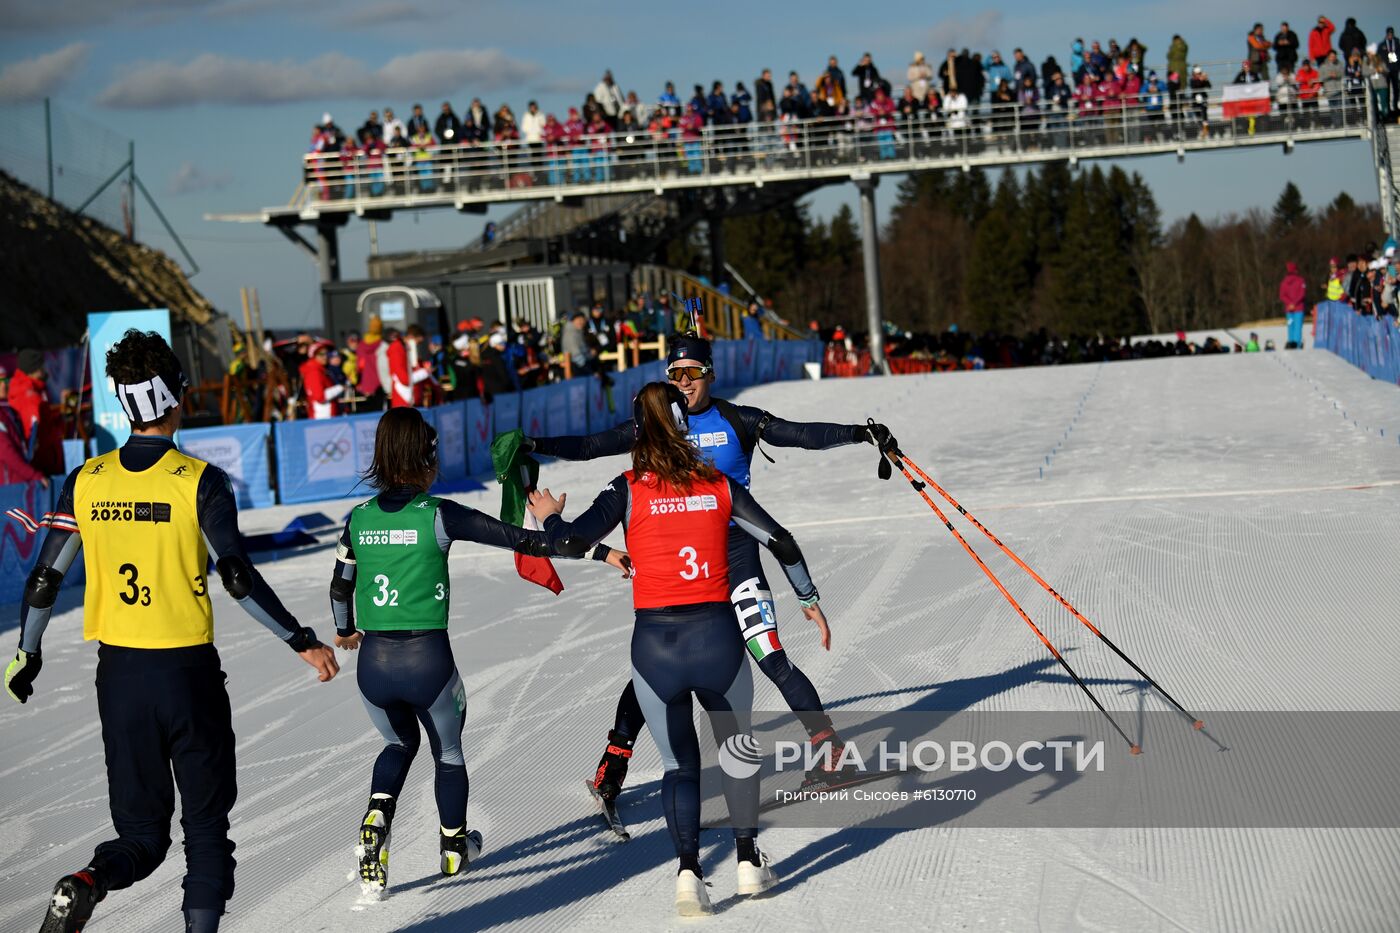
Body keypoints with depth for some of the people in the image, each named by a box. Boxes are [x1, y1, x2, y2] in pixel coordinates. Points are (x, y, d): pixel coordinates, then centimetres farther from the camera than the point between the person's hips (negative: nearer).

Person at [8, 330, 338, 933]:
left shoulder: (85, 481, 1)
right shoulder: (199, 481, -10)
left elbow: (44, 580, 5)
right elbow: (237, 578, -16)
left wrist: (27, 655, 19)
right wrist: (302, 643, -8)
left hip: (118, 674, 3)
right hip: (187, 671, -3)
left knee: (143, 832, 11)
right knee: (206, 826, 12)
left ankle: (89, 882, -18)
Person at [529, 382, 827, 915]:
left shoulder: (629, 492, -4)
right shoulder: (720, 486, 2)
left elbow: (569, 541, -10)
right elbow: (780, 541, 4)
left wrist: (550, 518, 13)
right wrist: (809, 598, 18)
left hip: (654, 645, -1)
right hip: (716, 636, 1)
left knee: (679, 764, 14)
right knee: (738, 749, 25)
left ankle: (688, 871, -3)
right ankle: (749, 861, 27)